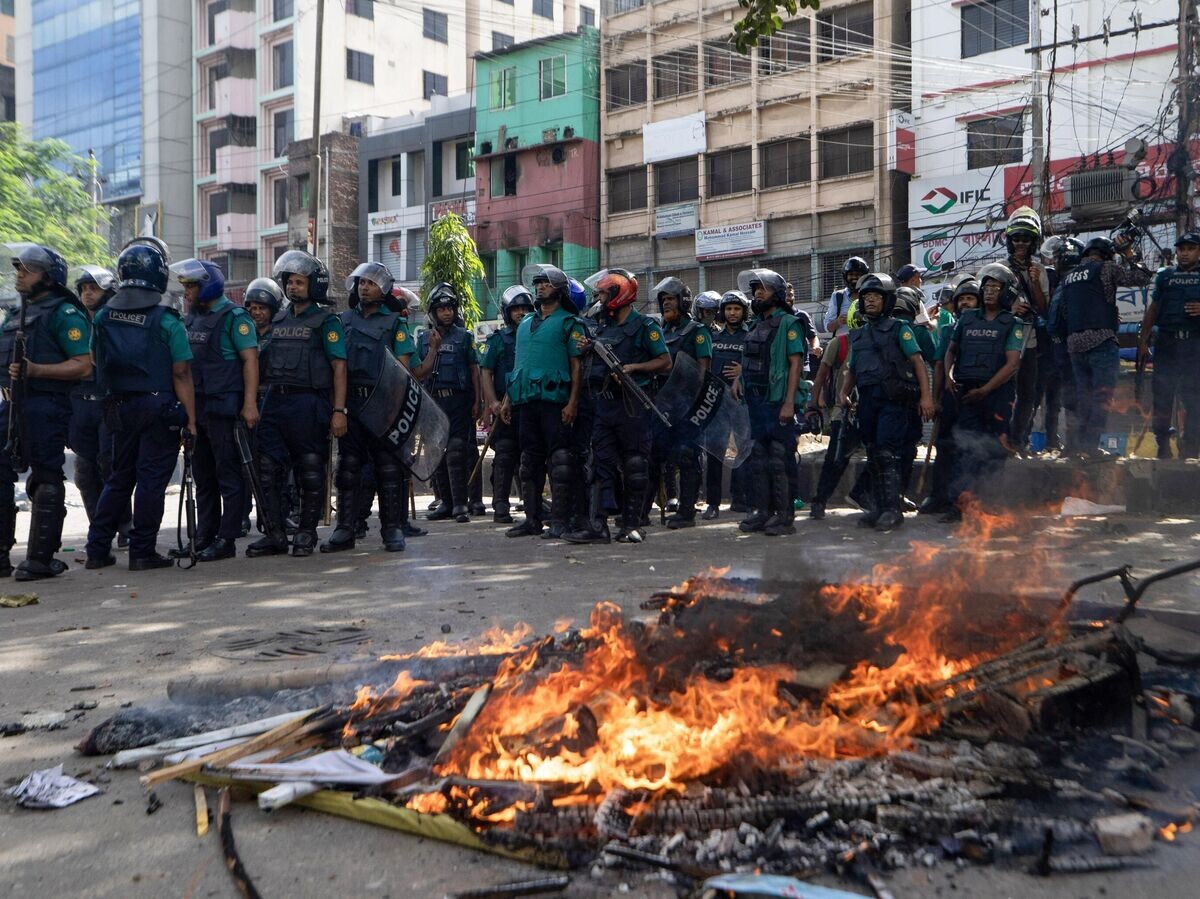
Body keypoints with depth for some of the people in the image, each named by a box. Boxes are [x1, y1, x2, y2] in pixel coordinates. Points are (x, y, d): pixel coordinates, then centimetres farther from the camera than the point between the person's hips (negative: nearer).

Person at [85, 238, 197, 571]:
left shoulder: (103, 317, 4)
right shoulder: (167, 321, -11)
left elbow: (98, 365, 13)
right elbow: (181, 375, -13)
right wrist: (191, 420, -11)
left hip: (120, 407, 5)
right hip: (159, 407, -5)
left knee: (119, 478, 16)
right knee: (151, 480, 1)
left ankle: (98, 548, 18)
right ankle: (142, 552, 4)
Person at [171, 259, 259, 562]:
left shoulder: (233, 317, -7)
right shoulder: (191, 319, 16)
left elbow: (250, 360, -13)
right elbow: (185, 363, 21)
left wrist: (250, 403, -21)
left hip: (224, 408, -8)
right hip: (196, 408, 8)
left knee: (229, 475, -3)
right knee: (203, 477, 12)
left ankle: (226, 540, 0)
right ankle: (204, 538, 18)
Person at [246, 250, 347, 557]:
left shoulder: (326, 321, -2)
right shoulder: (279, 320, 17)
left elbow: (339, 367, -8)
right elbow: (264, 361, 21)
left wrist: (339, 410, -16)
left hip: (308, 403, -6)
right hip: (275, 401, 6)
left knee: (310, 473, 3)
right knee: (267, 469, 1)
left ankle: (306, 533, 15)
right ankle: (275, 534, 8)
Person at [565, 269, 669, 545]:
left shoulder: (644, 326, -5)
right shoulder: (603, 326, 17)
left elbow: (665, 362, -8)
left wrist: (633, 367, -18)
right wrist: (588, 349, 7)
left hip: (631, 405, -7)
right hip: (605, 403, 7)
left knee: (634, 465, 0)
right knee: (601, 463, 2)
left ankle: (632, 525, 7)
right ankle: (597, 525, 2)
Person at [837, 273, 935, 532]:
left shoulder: (899, 328, 3)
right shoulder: (858, 335, 21)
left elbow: (918, 361, -4)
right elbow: (852, 370, 24)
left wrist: (926, 396, -14)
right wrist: (844, 392, 5)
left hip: (893, 399, -6)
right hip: (868, 401, 6)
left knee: (887, 454, -14)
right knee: (874, 456, 8)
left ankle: (892, 510, -12)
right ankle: (880, 507, 15)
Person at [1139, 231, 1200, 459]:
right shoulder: (1165, 275, 15)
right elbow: (1153, 309, 15)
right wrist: (1142, 341, 10)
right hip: (1166, 341, 2)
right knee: (1162, 394, 1)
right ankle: (1162, 446, 8)